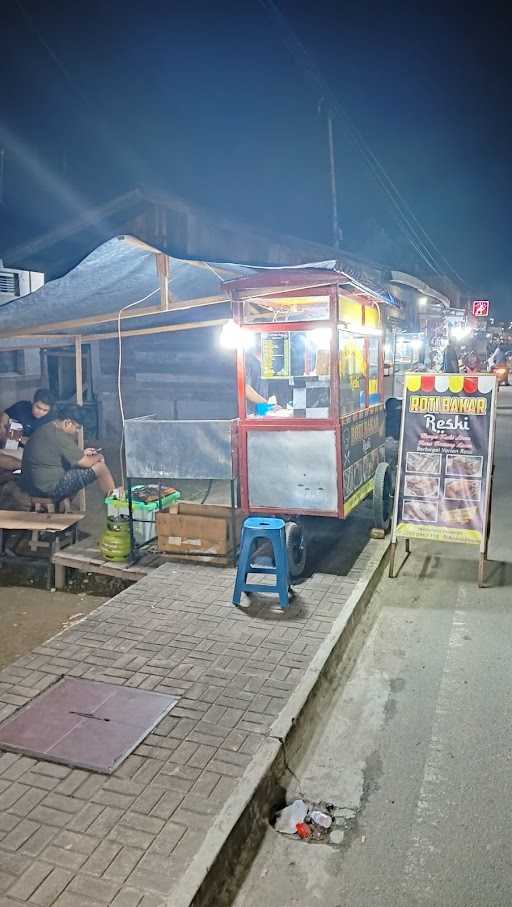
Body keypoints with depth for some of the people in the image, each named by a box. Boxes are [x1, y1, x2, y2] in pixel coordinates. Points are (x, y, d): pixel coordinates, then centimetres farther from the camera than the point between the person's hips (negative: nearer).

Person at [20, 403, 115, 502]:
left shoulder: (47, 429, 8)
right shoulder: (59, 436, -20)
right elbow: (86, 463, -14)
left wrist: (82, 453, 16)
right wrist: (98, 457, 5)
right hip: (50, 488, -10)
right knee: (100, 467, -3)